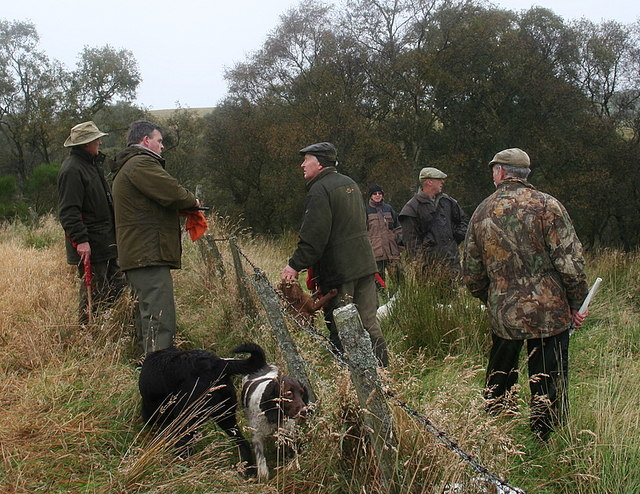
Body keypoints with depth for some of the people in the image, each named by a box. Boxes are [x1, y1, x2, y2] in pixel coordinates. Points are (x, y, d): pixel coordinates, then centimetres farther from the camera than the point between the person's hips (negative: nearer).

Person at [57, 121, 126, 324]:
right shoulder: (72, 169, -15)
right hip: (89, 246, -10)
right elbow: (68, 211, -21)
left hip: (105, 242, 10)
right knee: (93, 292, -5)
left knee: (117, 287, 13)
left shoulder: (92, 163, 18)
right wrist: (80, 239, -27)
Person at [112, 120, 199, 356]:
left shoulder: (126, 168, 26)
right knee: (160, 318, -15)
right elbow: (172, 192, -18)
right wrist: (193, 201, 3)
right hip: (149, 254, -11)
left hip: (136, 254, 11)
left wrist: (185, 206, 10)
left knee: (146, 315, 16)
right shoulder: (141, 164, -10)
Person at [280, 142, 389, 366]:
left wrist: (295, 265, -17)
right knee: (369, 321, 10)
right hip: (365, 264, 8)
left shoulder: (319, 190, -11)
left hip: (338, 270, -8)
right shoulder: (350, 184, 17)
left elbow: (314, 236, -20)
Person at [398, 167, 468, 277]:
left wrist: (457, 237, 14)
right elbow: (410, 240, -5)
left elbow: (463, 220, 30)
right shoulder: (412, 208, -2)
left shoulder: (447, 201, 16)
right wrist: (421, 261, -11)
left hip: (451, 259, 5)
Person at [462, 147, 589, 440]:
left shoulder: (482, 213, 4)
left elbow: (472, 273, 10)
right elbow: (570, 260, -12)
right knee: (548, 385, 5)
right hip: (549, 313, -4)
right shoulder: (548, 206, -9)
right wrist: (577, 304, 0)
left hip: (503, 315, 4)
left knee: (499, 383, 20)